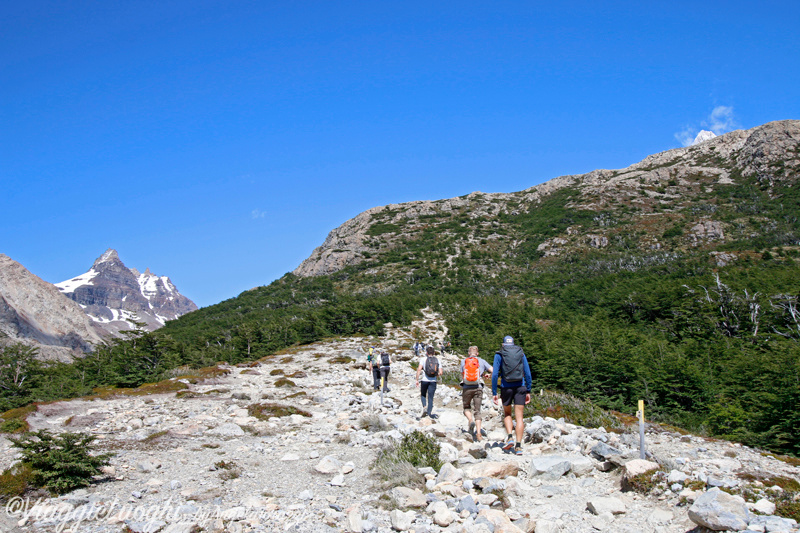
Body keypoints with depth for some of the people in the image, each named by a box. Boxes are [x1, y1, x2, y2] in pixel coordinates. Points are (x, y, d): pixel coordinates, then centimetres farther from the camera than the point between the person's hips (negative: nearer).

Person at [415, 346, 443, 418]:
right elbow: (440, 372, 2)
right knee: (430, 397, 7)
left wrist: (417, 380, -6)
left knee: (423, 395, 18)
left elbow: (419, 369, -10)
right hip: (433, 381, 1)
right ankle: (430, 412, 1)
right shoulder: (437, 360, 7)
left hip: (424, 380, -1)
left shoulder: (423, 359, 0)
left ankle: (424, 408, -1)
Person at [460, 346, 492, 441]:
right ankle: (478, 433, -7)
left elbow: (462, 375, 11)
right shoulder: (481, 361, 6)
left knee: (467, 407, 19)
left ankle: (471, 421, -10)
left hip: (466, 388, 0)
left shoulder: (463, 361, 8)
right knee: (477, 411, 6)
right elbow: (493, 371, 1)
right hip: (478, 388, 0)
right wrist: (485, 373, 20)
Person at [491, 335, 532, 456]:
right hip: (520, 387, 1)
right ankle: (518, 446, -4)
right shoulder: (521, 354, 10)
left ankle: (510, 438, -2)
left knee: (507, 414, 18)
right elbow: (528, 373, 7)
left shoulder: (499, 354, 4)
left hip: (506, 387, -1)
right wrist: (528, 391, 12)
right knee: (519, 417, 2)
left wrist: (494, 393, 0)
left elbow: (495, 374, -2)